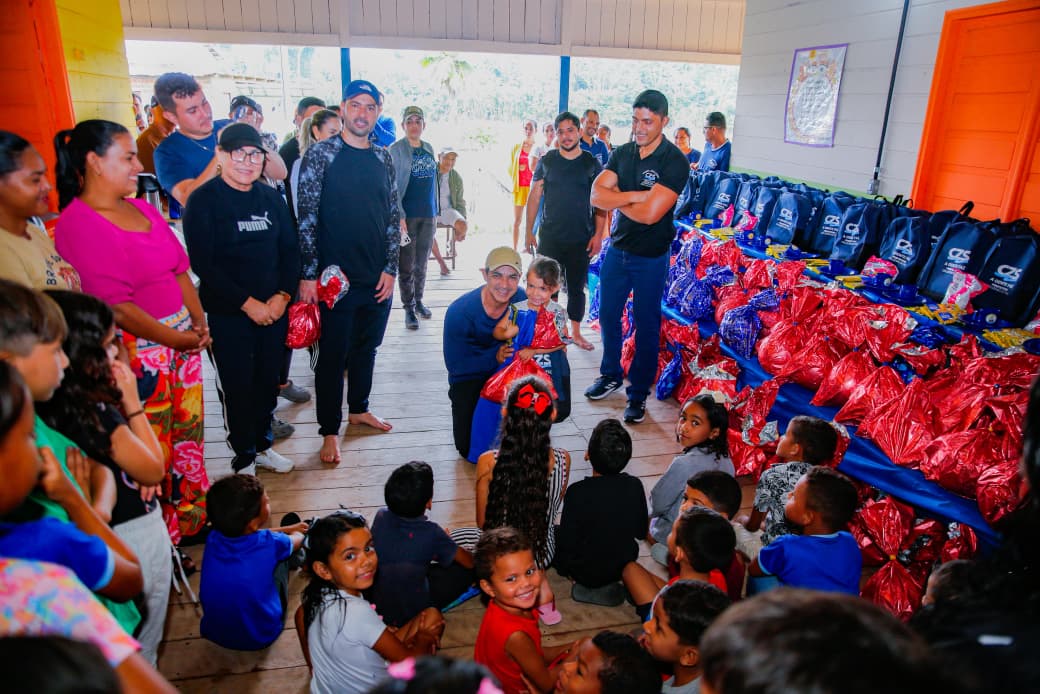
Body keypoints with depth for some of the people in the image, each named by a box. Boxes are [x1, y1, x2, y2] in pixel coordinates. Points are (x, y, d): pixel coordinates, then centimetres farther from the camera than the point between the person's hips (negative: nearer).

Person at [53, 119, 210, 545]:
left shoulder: (141, 208, 12)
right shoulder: (77, 224, -14)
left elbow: (180, 268, 13)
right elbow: (116, 307, -19)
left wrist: (199, 321, 0)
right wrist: (176, 340, -14)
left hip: (183, 339, 8)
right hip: (136, 352, -8)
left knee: (189, 434, 17)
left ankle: (193, 519, 35)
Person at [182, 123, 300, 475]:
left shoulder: (272, 198, 8)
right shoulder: (204, 200, -7)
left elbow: (290, 249, 9)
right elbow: (202, 262, -13)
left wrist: (283, 295, -6)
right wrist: (248, 303, -16)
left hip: (274, 308, 4)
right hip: (229, 313, -4)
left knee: (268, 380, 12)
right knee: (238, 385, 4)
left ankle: (262, 444, 31)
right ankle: (243, 458, 21)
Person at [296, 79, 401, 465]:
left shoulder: (383, 159, 9)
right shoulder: (320, 155, -5)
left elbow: (393, 216, 11)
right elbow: (307, 218, -7)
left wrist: (390, 268, 3)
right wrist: (308, 275, -11)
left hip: (378, 278, 5)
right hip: (335, 277, -4)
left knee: (367, 347, 17)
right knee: (333, 355, 4)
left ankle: (359, 408, 36)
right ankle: (330, 430, 17)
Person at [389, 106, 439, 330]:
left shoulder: (429, 149, 12)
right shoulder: (396, 149, -5)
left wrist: (436, 211, 13)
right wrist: (399, 216, -17)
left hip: (428, 215, 5)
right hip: (407, 215, -5)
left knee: (422, 263, 13)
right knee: (406, 265, 1)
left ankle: (419, 301, 27)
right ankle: (409, 307, 10)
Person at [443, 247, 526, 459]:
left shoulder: (522, 300, -16)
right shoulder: (460, 312, -24)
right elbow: (455, 365, -18)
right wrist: (495, 357, -32)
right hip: (470, 378, -2)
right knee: (470, 448, -12)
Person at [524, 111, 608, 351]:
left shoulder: (592, 163, 2)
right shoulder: (547, 161, 3)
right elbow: (534, 196, 5)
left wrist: (598, 234, -6)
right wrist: (529, 231, 0)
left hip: (581, 240, 0)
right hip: (549, 238, 0)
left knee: (576, 288, 10)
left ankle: (575, 333, 25)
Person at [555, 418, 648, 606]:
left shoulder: (577, 492, -28)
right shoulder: (634, 485, -17)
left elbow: (567, 543, -19)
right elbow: (641, 532, -3)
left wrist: (563, 568, 1)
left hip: (587, 573, -5)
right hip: (625, 566, 5)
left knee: (553, 532, 17)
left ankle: (589, 588, 7)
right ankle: (607, 586, 14)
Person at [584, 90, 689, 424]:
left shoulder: (674, 162, -16)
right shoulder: (622, 153, 3)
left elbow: (650, 213, -25)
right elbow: (596, 195, -9)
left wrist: (617, 199, -10)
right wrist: (634, 196, -22)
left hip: (651, 257, -6)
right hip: (617, 248, 6)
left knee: (646, 325, 6)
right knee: (608, 315, 16)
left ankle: (639, 393, 20)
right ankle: (611, 375, 36)